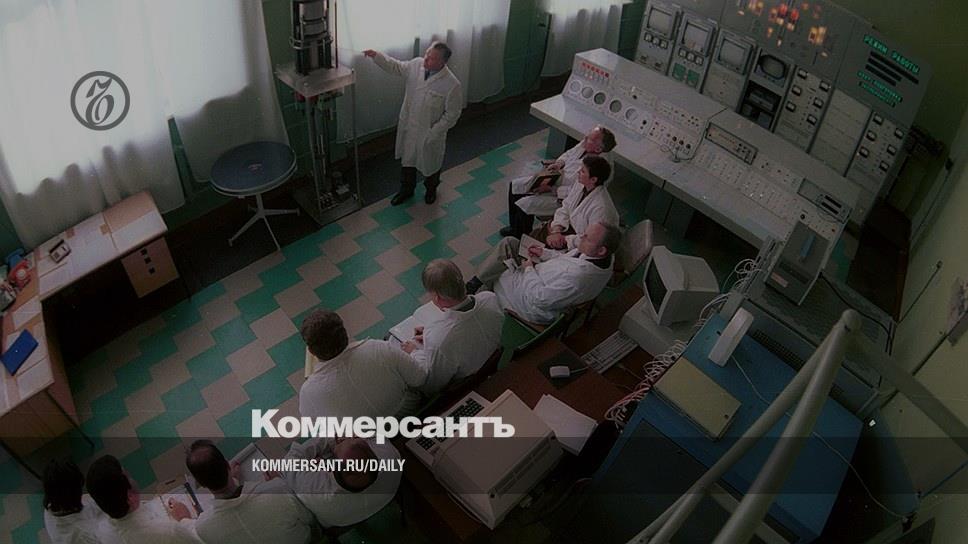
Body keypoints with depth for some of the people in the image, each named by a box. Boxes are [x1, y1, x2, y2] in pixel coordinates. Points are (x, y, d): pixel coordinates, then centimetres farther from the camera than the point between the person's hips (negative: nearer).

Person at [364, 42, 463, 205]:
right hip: (408, 126, 5)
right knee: (407, 159, 23)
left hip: (430, 132, -4)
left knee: (430, 163, 21)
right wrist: (377, 56, -9)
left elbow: (452, 114, -20)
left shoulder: (452, 84, -28)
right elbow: (396, 67, 5)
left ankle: (431, 189, 50)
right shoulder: (416, 65, -13)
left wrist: (433, 133, -20)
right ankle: (406, 189, 48)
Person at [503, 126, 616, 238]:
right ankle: (514, 226, 25)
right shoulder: (585, 143, -10)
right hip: (556, 177, 9)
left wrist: (550, 189, -25)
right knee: (514, 185, 8)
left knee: (523, 205, -21)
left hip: (563, 196, -9)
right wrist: (559, 163, -8)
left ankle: (521, 238, 7)